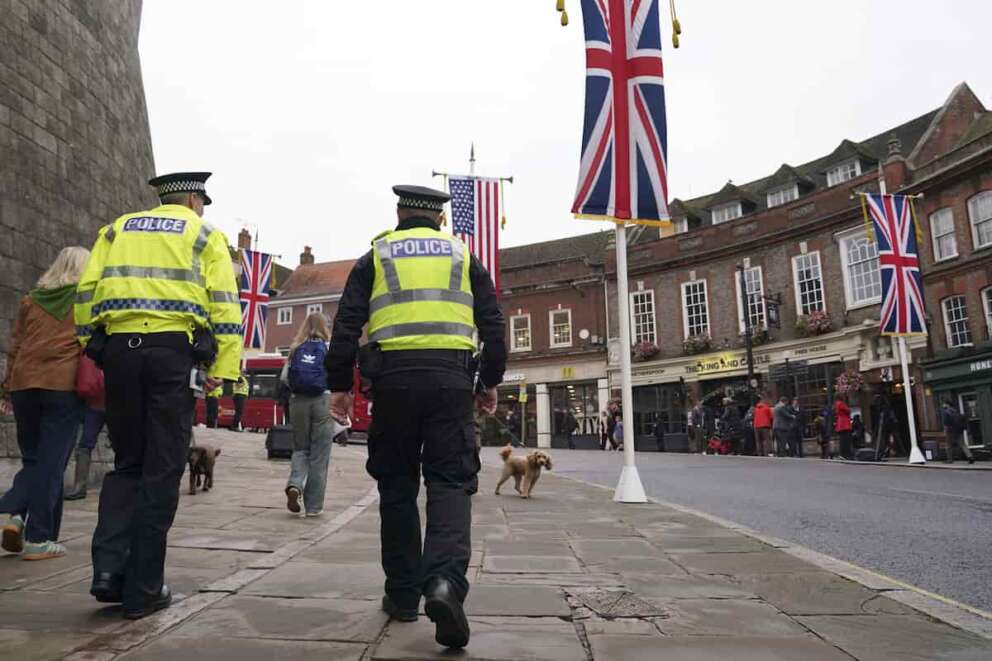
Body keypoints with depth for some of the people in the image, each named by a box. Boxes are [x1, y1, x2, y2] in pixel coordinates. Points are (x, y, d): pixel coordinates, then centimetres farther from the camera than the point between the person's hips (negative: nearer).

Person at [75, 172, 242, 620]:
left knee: (126, 463, 17)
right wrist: (223, 369, -5)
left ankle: (109, 569, 5)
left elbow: (86, 292, 11)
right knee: (161, 472, 3)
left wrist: (93, 346, 15)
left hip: (119, 349, 4)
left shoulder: (118, 229, 21)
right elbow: (224, 304, -2)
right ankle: (143, 590, 8)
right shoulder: (204, 236, 10)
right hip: (174, 351, -3)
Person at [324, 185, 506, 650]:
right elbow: (493, 323, 10)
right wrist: (490, 382, 16)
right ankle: (445, 581, -20)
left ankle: (403, 593, 17)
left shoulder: (377, 255, 13)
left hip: (393, 378, 0)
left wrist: (339, 384, 8)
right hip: (451, 378, 0)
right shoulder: (462, 256, 15)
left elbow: (347, 323, 5)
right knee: (450, 482, 1)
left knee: (396, 486, 11)